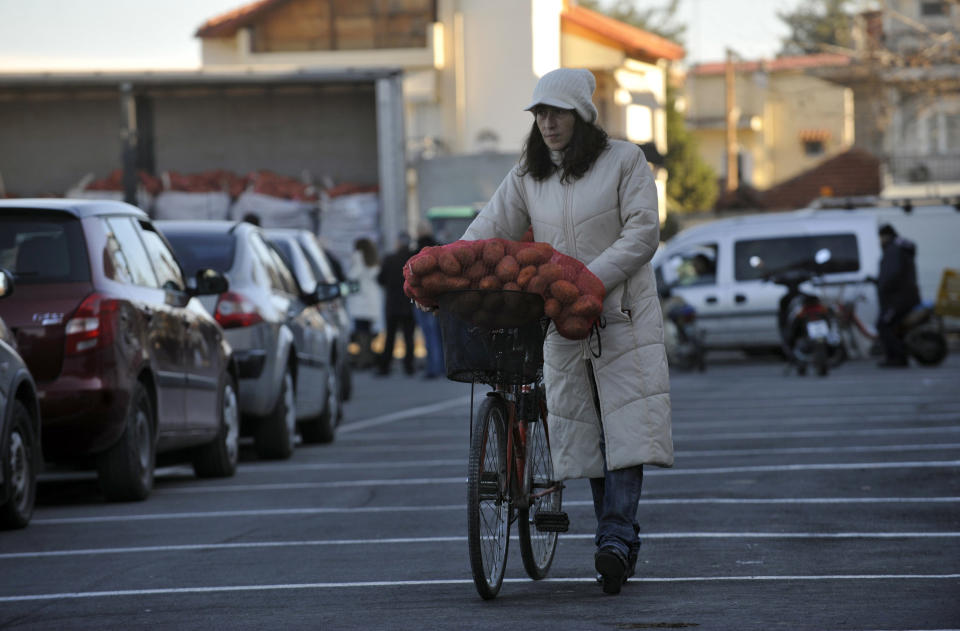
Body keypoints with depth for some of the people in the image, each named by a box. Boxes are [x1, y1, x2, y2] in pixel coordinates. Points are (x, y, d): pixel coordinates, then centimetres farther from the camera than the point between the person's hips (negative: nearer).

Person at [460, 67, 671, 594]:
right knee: (584, 433, 3)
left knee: (625, 427, -13)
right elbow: (488, 231, 8)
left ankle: (616, 540, -17)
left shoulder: (623, 161, -1)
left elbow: (642, 234, -9)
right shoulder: (527, 176, 11)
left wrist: (590, 279, -22)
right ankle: (618, 542, 10)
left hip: (622, 313, -4)